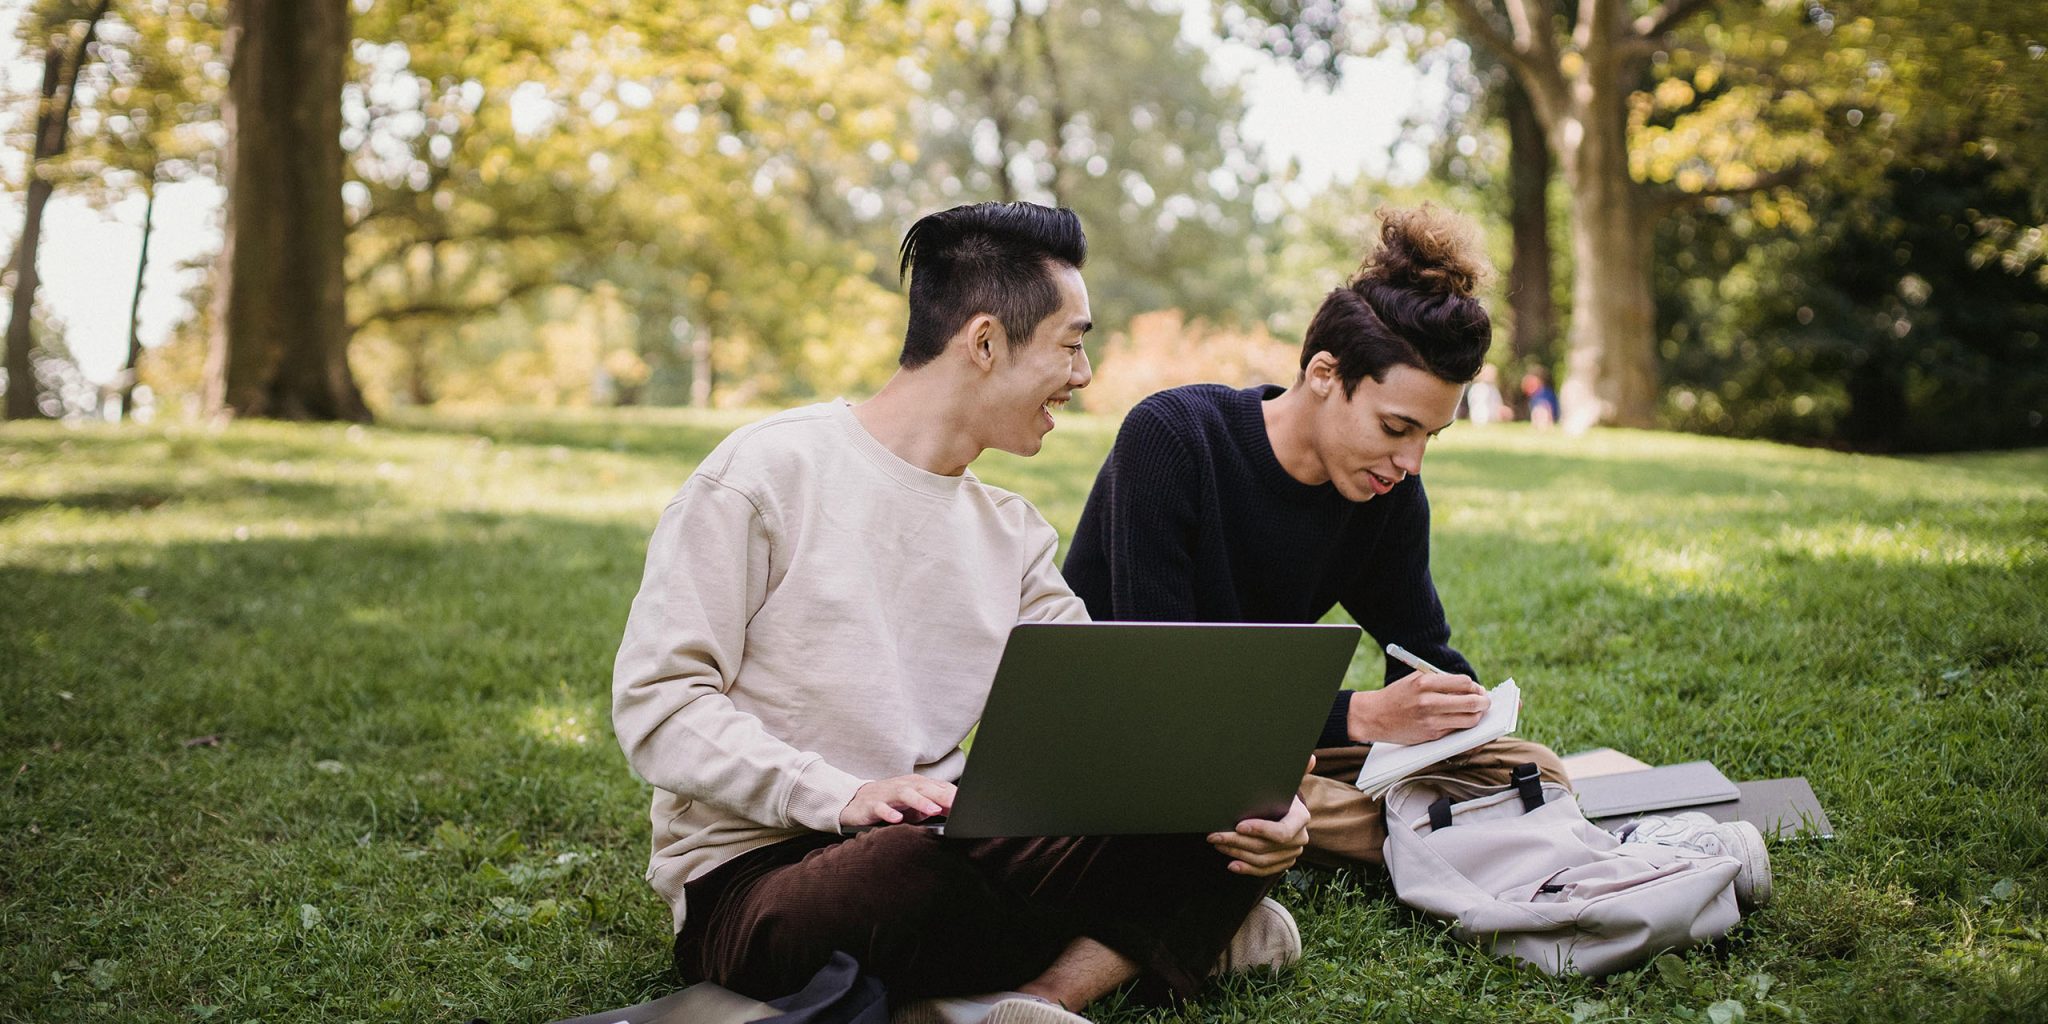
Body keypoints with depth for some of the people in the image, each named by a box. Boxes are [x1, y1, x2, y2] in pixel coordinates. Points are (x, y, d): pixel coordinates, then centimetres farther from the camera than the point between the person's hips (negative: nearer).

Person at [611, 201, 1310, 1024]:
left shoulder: (1012, 533, 13)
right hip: (750, 877, -6)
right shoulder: (772, 471, -8)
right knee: (910, 875, -41)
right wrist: (845, 797, -26)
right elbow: (655, 701, -13)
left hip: (945, 849, 7)